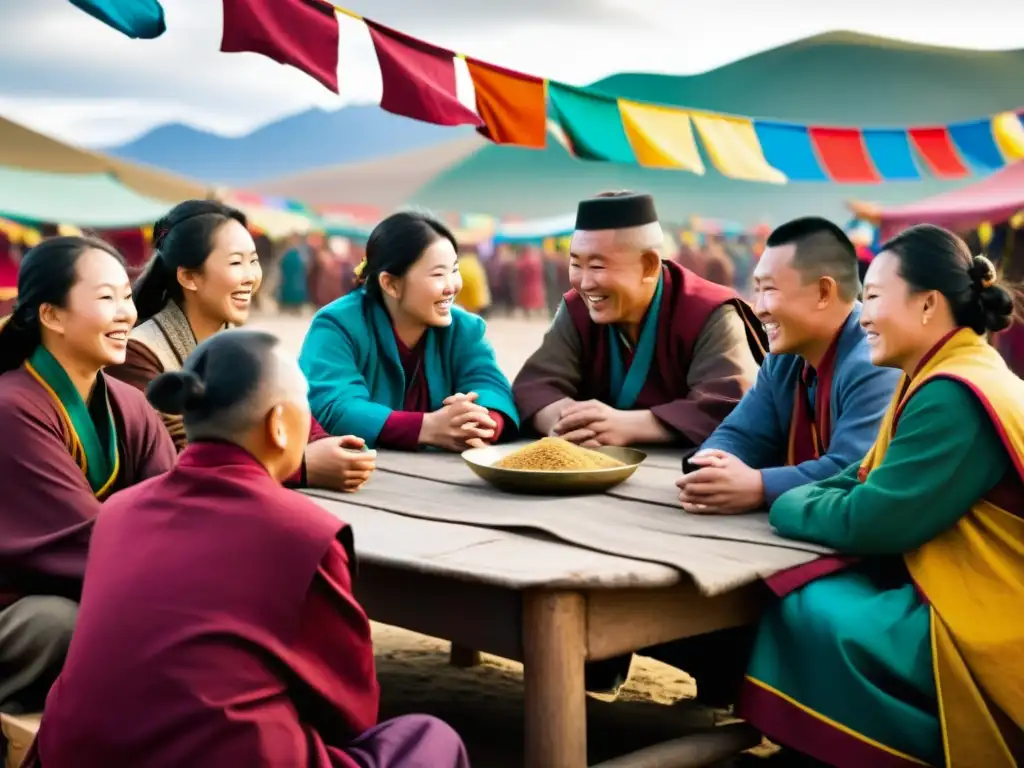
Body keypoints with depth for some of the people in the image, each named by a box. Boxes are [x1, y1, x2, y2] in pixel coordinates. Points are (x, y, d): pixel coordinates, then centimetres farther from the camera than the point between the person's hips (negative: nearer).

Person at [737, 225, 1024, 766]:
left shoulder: (954, 397, -21)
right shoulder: (942, 380, 13)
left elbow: (871, 522, -21)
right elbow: (865, 482, 12)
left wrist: (774, 498, -4)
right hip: (959, 602, 10)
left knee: (799, 617, -12)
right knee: (786, 591, 5)